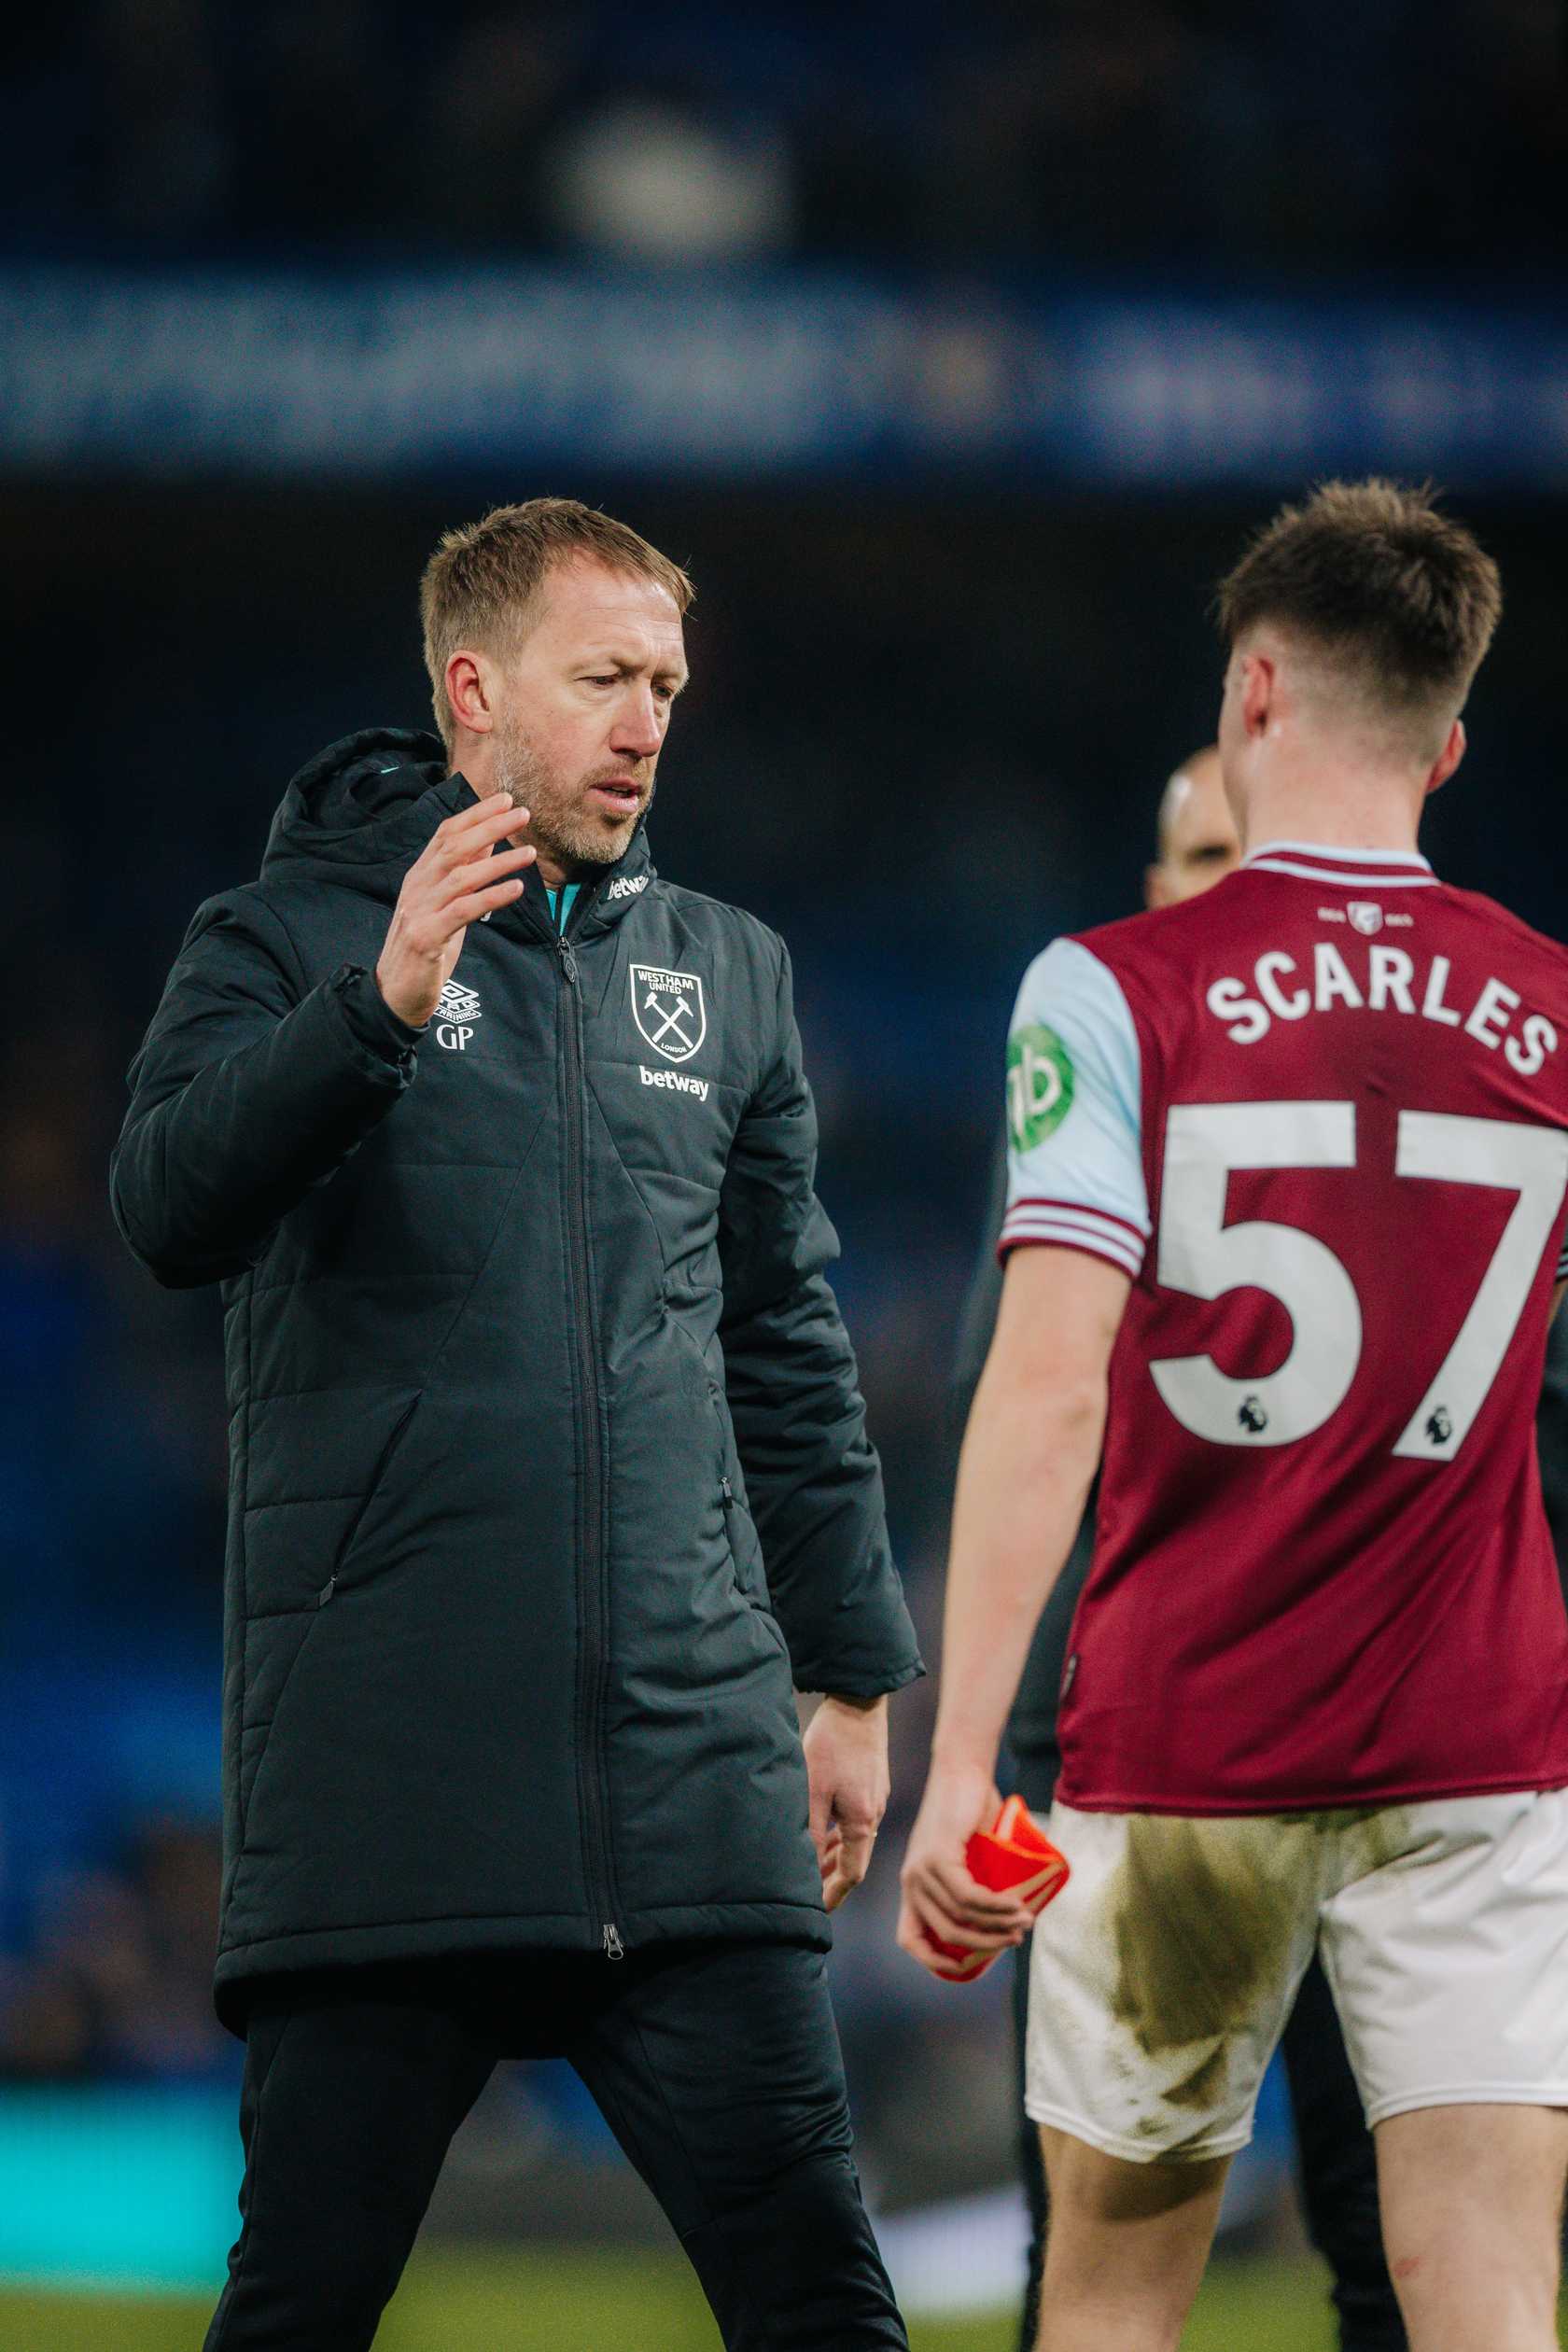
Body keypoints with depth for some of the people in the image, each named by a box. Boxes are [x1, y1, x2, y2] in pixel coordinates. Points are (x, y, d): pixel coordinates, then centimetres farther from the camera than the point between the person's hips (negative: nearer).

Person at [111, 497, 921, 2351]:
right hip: (382, 1762, -3)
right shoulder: (287, 942, 5)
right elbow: (173, 1208, -14)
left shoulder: (725, 975, 18)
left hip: (692, 1753, 3)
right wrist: (382, 1003, -28)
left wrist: (854, 1678, 20)